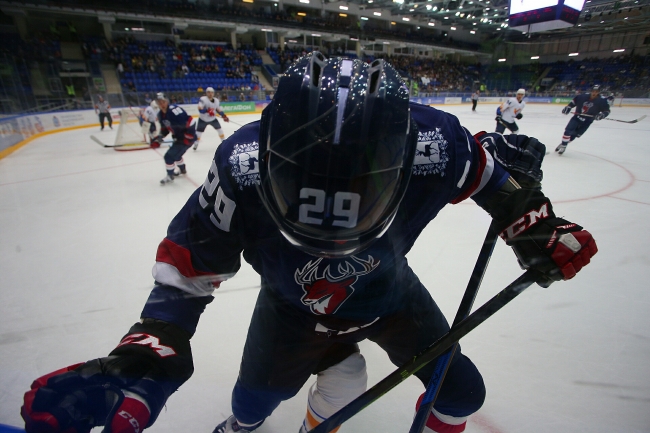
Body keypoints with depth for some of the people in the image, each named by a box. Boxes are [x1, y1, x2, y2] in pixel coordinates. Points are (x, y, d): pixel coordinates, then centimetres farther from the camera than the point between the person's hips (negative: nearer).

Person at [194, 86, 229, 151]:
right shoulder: (203, 99, -23)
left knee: (220, 129, 3)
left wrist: (224, 116, -5)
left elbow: (219, 110, 6)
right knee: (199, 132, -4)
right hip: (203, 119, -4)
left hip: (212, 119, 4)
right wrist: (207, 111, -47)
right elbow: (200, 109, -32)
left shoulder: (216, 101, -6)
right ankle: (196, 144, 14)